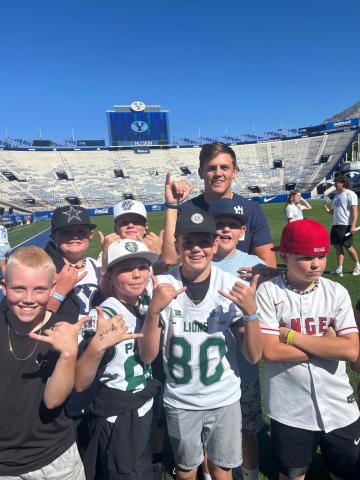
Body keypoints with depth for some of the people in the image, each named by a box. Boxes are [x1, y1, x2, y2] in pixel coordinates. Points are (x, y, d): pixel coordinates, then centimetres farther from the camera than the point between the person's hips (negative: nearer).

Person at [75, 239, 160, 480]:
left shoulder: (147, 303, -5)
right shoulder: (105, 316, -24)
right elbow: (79, 384, -27)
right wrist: (97, 345, -45)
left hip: (148, 406, 7)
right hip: (118, 416, -7)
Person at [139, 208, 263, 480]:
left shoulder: (233, 286, -13)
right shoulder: (163, 286, -15)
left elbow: (254, 356, -10)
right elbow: (147, 356, -13)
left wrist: (250, 311, -27)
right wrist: (154, 310, -29)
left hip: (225, 399, 0)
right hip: (179, 402, 0)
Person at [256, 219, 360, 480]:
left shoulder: (337, 292, -5)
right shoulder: (268, 292, -13)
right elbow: (270, 351, -19)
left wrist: (291, 336, -18)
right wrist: (326, 344, -15)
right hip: (290, 412, -2)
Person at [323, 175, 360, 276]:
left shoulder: (350, 194, -7)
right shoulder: (337, 195, 18)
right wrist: (328, 210, 1)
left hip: (346, 225, -7)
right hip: (336, 225, 8)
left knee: (348, 246, -1)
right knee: (337, 246, 4)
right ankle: (339, 269, 9)